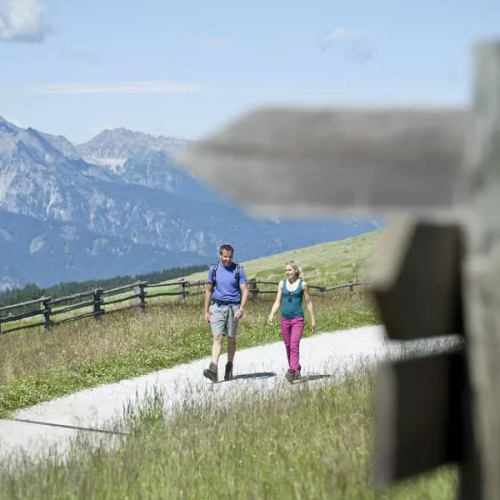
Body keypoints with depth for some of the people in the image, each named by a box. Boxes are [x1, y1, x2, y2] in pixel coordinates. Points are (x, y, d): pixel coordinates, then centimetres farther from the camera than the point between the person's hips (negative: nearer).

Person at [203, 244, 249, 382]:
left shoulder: (238, 270, 0)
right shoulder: (214, 269, 5)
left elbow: (245, 291, -3)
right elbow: (208, 291, 11)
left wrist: (241, 309, -16)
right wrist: (206, 311, 8)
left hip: (233, 307, 0)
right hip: (217, 307, 0)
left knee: (231, 338, 7)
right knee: (217, 337, -11)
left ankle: (229, 367, 23)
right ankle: (213, 369, -22)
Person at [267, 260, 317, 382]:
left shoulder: (302, 284, -1)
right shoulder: (282, 284, 7)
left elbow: (308, 302, 6)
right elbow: (277, 302, 8)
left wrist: (313, 319, 7)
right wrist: (272, 315, -7)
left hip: (298, 319, -4)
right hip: (284, 319, 4)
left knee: (294, 346, -16)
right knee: (288, 347, 10)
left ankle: (292, 371, -26)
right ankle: (297, 370, 24)